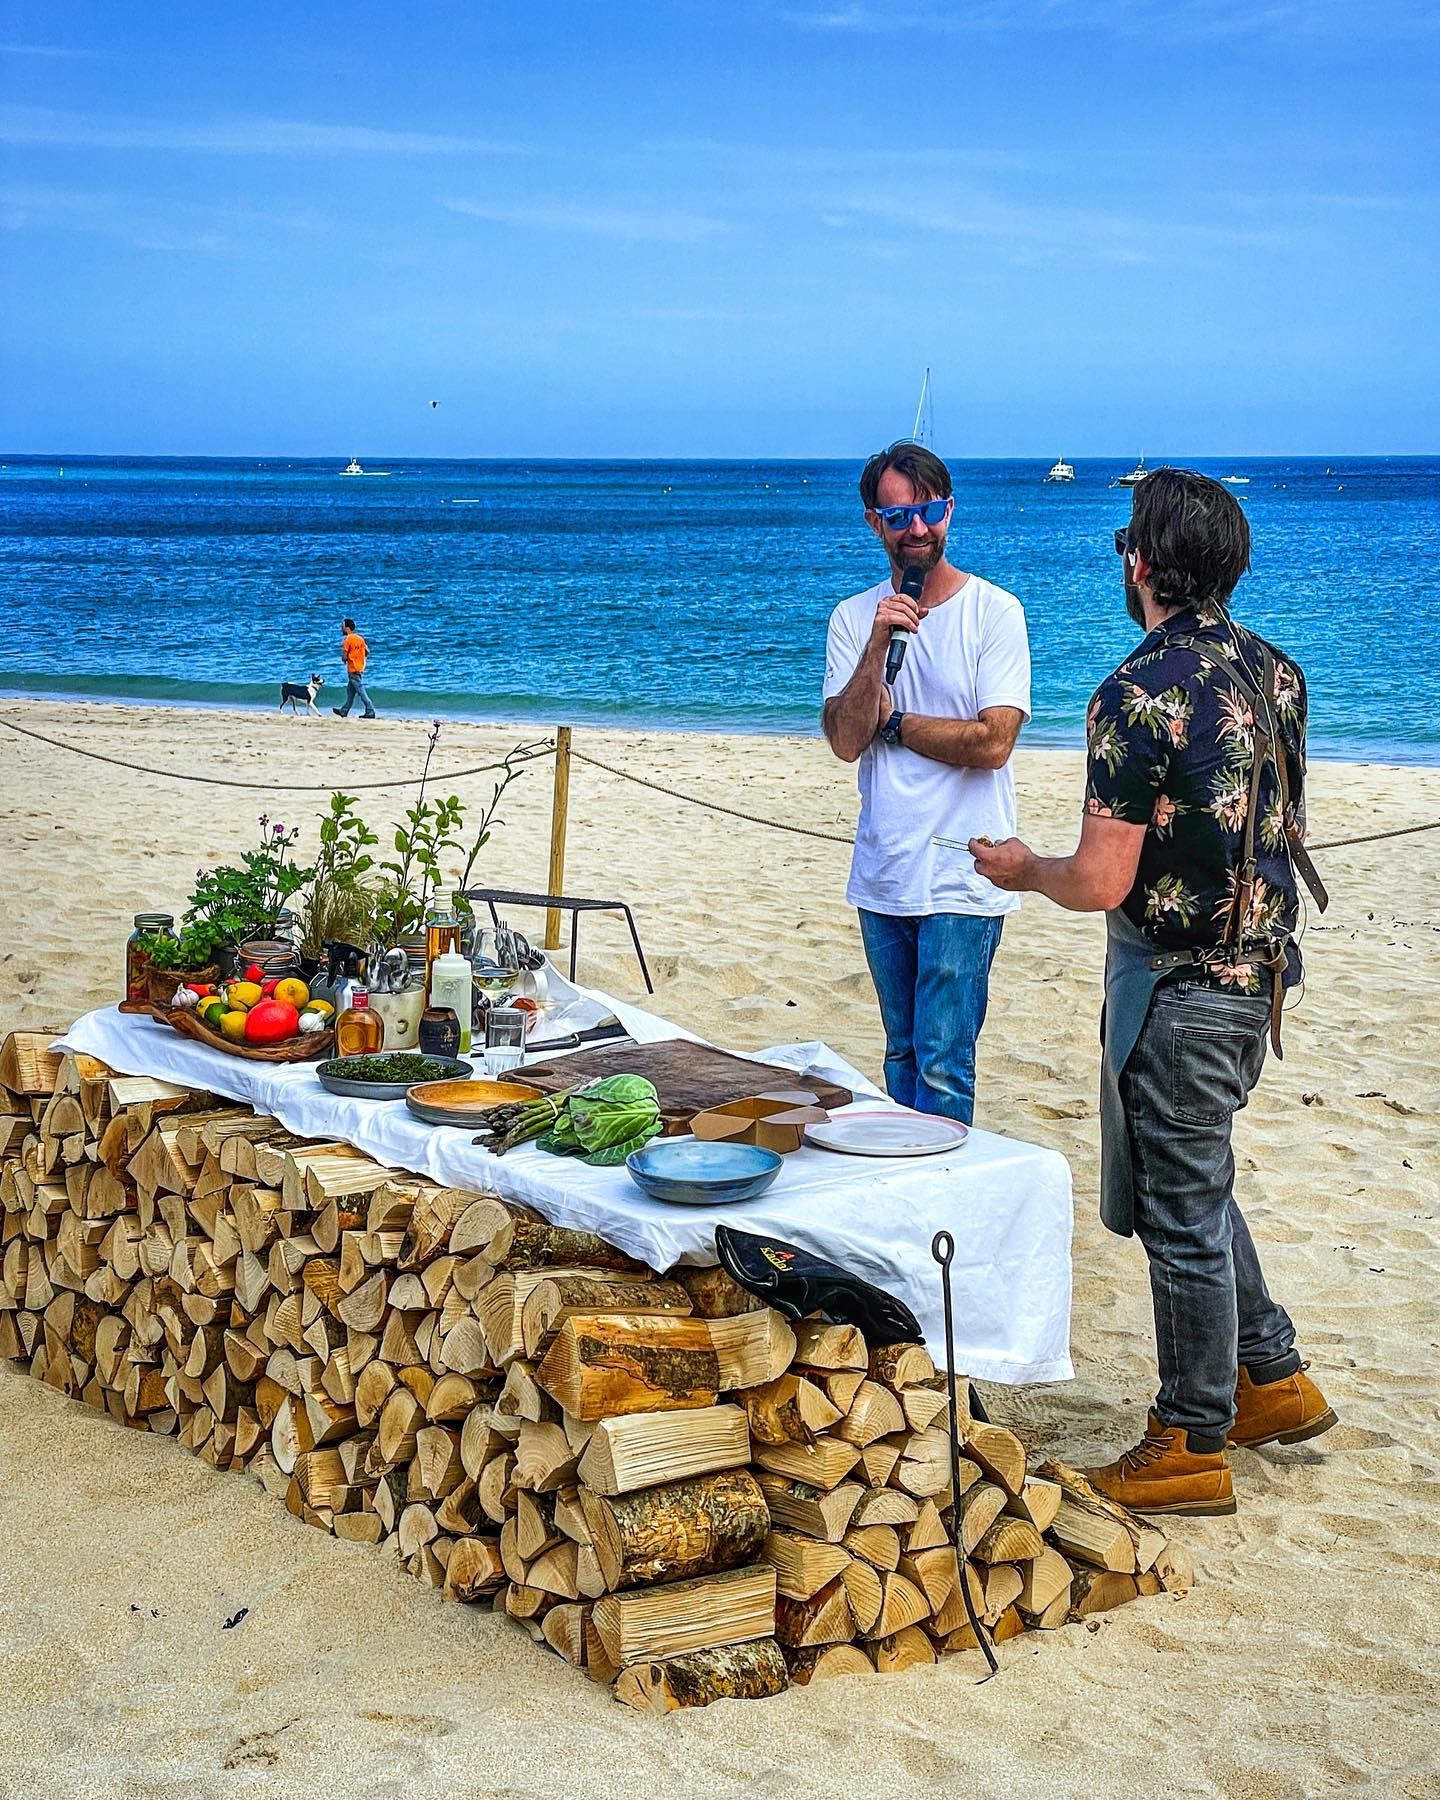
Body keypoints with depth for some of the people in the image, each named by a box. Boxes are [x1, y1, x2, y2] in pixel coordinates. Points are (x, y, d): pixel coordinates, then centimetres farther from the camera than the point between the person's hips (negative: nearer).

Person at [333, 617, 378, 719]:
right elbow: (367, 652, 11)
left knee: (361, 691, -8)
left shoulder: (347, 640, -14)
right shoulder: (360, 638, 8)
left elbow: (344, 657, -17)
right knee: (350, 691, 16)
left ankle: (370, 711, -12)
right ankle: (344, 711, 26)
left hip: (352, 670, -8)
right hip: (360, 668, 8)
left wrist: (343, 659, 5)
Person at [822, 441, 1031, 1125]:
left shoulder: (994, 611, -5)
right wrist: (879, 643, -17)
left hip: (962, 880, -5)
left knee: (942, 1064, -6)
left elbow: (993, 741, -15)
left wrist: (892, 720, -5)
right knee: (901, 1053, 16)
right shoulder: (853, 618, 6)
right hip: (881, 876, 5)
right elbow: (845, 740, -5)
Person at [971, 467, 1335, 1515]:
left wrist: (1022, 869, -2)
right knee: (1195, 1183, 24)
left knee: (1181, 1213, 3)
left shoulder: (1140, 694, -22)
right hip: (1258, 968, 8)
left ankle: (1193, 1450, 16)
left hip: (1178, 987, -8)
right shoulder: (1275, 670, 4)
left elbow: (1100, 884, -22)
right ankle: (1273, 1378, 33)